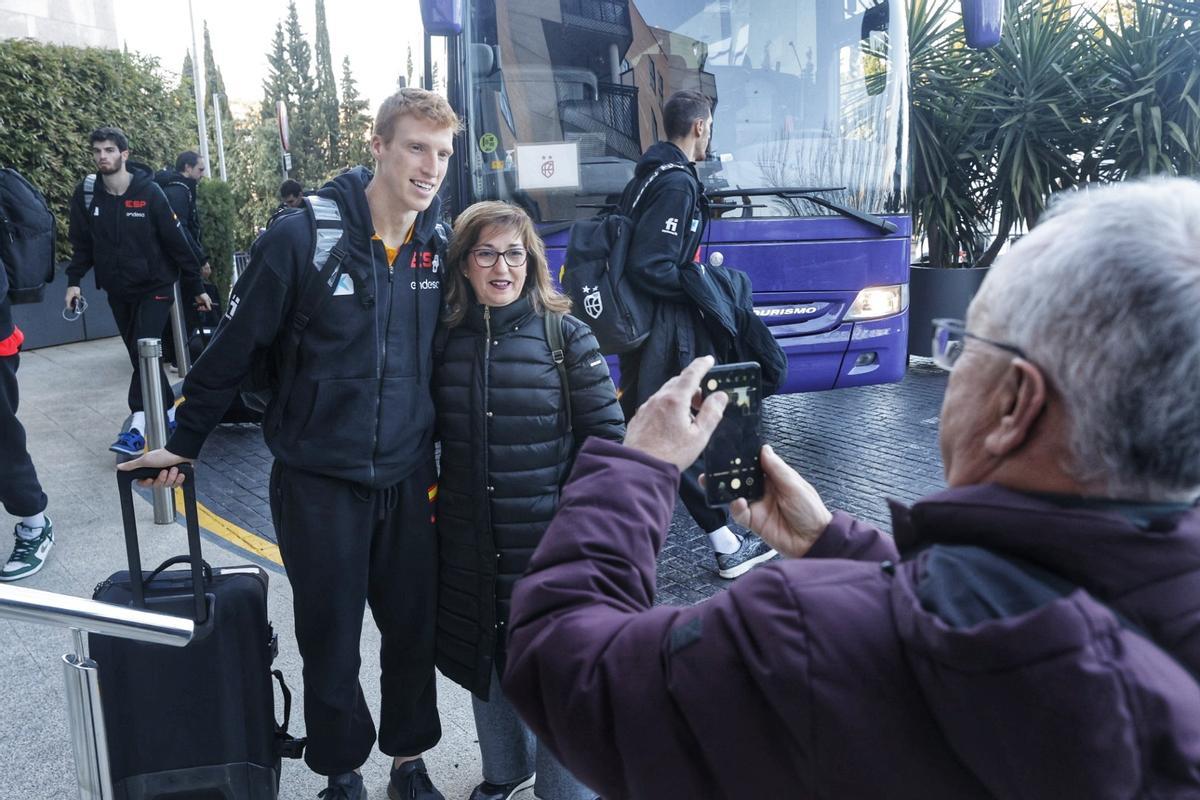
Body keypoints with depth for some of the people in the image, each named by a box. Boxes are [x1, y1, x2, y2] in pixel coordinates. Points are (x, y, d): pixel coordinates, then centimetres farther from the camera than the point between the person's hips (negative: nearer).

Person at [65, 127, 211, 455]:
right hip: (117, 291, 5)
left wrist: (195, 287, -6)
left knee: (145, 350, -15)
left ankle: (138, 426, -15)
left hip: (154, 286, -4)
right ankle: (169, 413, 22)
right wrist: (74, 280, -3)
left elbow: (177, 241, -9)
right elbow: (81, 242, 8)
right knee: (139, 354, 9)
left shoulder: (149, 192, -13)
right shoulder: (86, 194, -2)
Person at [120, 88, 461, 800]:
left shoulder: (442, 245, -2)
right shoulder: (305, 235, -14)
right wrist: (185, 442, 3)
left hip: (409, 476, 3)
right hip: (320, 480, -3)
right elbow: (239, 344, -6)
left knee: (415, 631, 13)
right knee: (330, 640, 11)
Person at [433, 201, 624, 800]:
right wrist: (435, 501, 8)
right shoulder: (446, 340, 1)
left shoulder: (567, 336, -8)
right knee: (484, 662, 20)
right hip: (469, 548, 4)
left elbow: (606, 433, -7)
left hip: (549, 544, -3)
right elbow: (428, 433, 13)